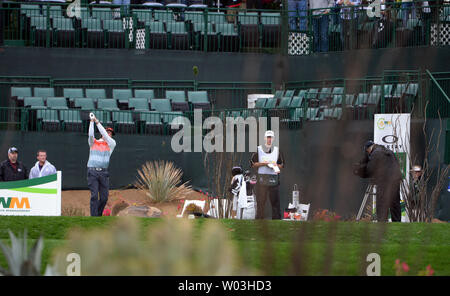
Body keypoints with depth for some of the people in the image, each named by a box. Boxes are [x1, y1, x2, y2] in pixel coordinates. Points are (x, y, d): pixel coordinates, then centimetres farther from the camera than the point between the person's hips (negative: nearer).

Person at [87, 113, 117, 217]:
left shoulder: (111, 144, 12)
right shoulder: (93, 142, 12)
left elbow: (105, 135, -2)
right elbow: (91, 135, -8)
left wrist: (97, 122, -5)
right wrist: (91, 122, -13)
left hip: (103, 173, 2)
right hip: (92, 172, -2)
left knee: (104, 197, 2)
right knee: (94, 195, -10)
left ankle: (98, 215, 21)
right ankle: (94, 217, -9)